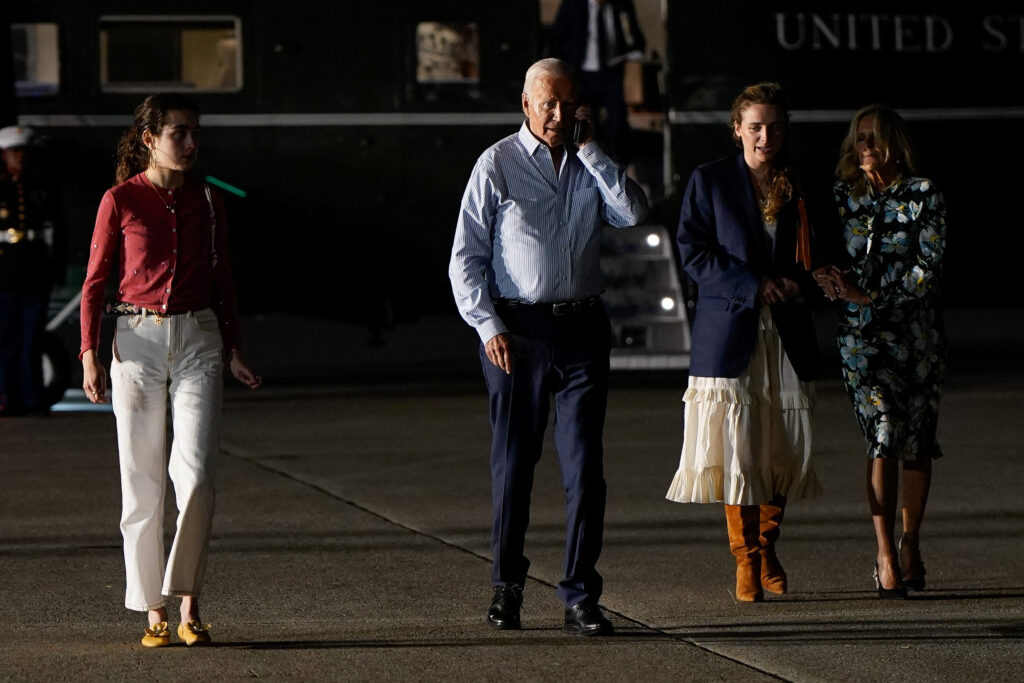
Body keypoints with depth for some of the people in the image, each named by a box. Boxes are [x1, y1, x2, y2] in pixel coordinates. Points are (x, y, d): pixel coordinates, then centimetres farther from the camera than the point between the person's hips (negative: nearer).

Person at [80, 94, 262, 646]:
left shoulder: (207, 201, 8)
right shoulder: (120, 201, 0)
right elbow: (95, 282, 2)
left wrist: (234, 350, 14)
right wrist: (89, 355, -6)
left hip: (199, 338, 1)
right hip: (138, 340, -1)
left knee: (194, 474, -13)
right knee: (141, 481, 1)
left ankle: (189, 606, -5)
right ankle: (154, 613, 8)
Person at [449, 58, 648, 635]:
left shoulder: (593, 166, 11)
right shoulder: (497, 165, 2)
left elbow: (633, 213, -8)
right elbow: (466, 257, 0)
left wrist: (590, 148, -7)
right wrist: (488, 326, -9)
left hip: (583, 327, 2)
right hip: (518, 328, -2)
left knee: (585, 466, -3)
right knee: (513, 463, 5)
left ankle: (581, 598, 0)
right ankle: (508, 587, 19)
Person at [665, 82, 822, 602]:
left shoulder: (800, 186, 12)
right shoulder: (709, 181, 3)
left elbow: (814, 261, 19)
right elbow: (693, 252, -3)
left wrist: (796, 284, -4)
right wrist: (754, 286, -12)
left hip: (787, 333, 3)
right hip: (730, 332, -3)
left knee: (788, 450, 2)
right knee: (737, 451, -7)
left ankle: (766, 545, 23)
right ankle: (746, 562, 1)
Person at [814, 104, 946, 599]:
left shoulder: (923, 196, -1)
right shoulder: (842, 197, 8)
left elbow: (928, 267, -8)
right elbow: (826, 259, 12)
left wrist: (869, 295, -13)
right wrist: (834, 282, -11)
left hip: (916, 330, 0)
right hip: (861, 334, 0)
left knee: (917, 441, 5)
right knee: (883, 434, -13)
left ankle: (910, 545, 21)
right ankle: (886, 555, -14)